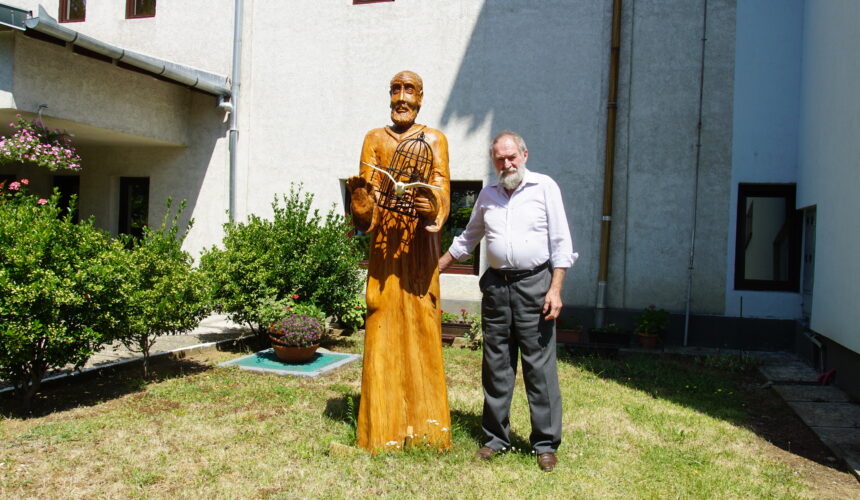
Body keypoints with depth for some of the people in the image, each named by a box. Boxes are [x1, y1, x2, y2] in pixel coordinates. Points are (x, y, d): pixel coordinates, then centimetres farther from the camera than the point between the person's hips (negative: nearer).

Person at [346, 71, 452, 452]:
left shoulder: (434, 139, 10)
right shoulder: (375, 139, 14)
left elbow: (442, 188, -2)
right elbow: (366, 190, 4)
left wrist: (432, 205, -25)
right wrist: (360, 194, -20)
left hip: (420, 240, -1)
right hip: (385, 238, 1)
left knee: (422, 324, -1)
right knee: (383, 324, 0)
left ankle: (425, 422, 10)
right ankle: (384, 423, 10)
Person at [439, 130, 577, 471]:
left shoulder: (545, 187, 2)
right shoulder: (487, 196, 14)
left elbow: (561, 242, -1)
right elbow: (467, 239, 26)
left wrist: (555, 289, -9)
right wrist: (435, 268, 25)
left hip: (534, 283, -4)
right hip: (496, 286, 4)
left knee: (540, 366, -1)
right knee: (496, 366, 8)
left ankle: (546, 443, 10)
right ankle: (496, 437, 20)